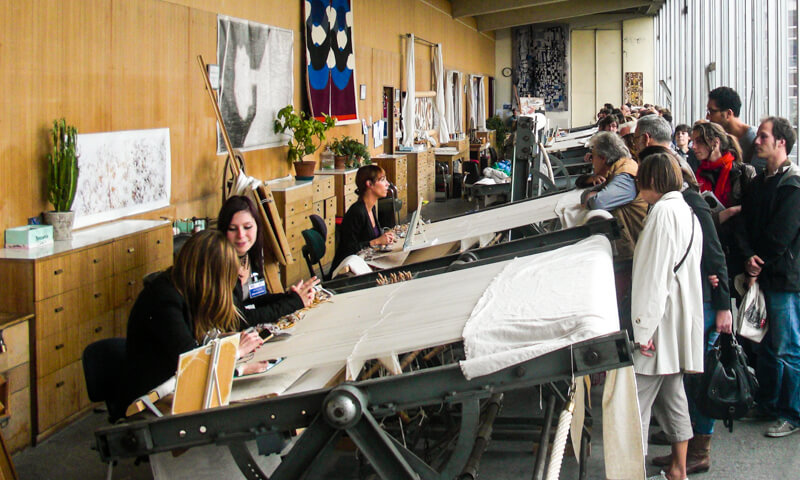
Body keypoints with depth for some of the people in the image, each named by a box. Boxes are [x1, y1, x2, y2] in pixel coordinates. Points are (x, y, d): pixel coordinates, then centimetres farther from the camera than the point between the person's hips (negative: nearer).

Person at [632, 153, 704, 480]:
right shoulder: (687, 212, 15)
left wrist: (643, 329, -19)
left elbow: (654, 275, -20)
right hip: (681, 326, 10)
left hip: (660, 320, -10)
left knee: (636, 402, -8)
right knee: (672, 395, 16)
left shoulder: (663, 211, -15)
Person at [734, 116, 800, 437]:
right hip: (763, 275, 8)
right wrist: (749, 257, -10)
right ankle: (768, 404, 27)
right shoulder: (760, 182, 13)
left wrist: (760, 263, -6)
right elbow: (744, 224, 7)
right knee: (766, 345, 15)